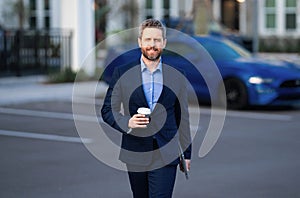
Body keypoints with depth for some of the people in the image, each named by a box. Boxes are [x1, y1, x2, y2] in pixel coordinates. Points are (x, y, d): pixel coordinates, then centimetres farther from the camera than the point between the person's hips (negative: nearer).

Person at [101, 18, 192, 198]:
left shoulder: (177, 77, 5)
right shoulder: (122, 73, 2)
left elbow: (183, 117, 11)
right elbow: (107, 110, 4)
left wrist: (187, 153, 12)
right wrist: (127, 122, -16)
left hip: (166, 155, -1)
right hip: (135, 155, 1)